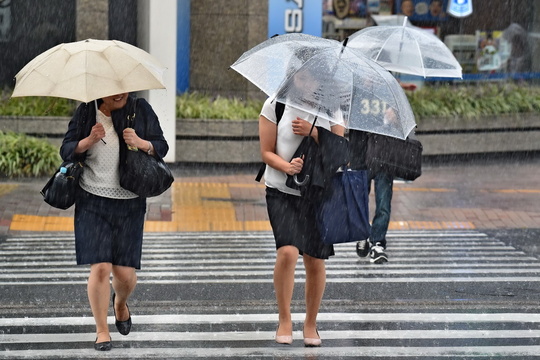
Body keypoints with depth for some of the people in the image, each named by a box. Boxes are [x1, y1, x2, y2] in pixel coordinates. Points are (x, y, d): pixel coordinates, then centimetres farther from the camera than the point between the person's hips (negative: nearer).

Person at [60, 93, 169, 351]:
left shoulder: (140, 110, 1)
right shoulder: (86, 112, 1)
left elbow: (161, 147, 5)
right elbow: (66, 151, 4)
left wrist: (141, 143, -16)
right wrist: (88, 141, -15)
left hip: (130, 205, 1)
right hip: (93, 201, -1)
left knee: (125, 273, -1)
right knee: (100, 267, -11)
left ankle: (121, 302, 36)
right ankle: (101, 330, 4)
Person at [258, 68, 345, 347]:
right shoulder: (275, 105, -4)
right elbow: (266, 152, -2)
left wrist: (313, 133, -19)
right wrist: (286, 166, -22)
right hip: (282, 191, -2)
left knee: (315, 261, 6)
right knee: (287, 251, -21)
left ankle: (311, 324, 25)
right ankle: (284, 320, -6)